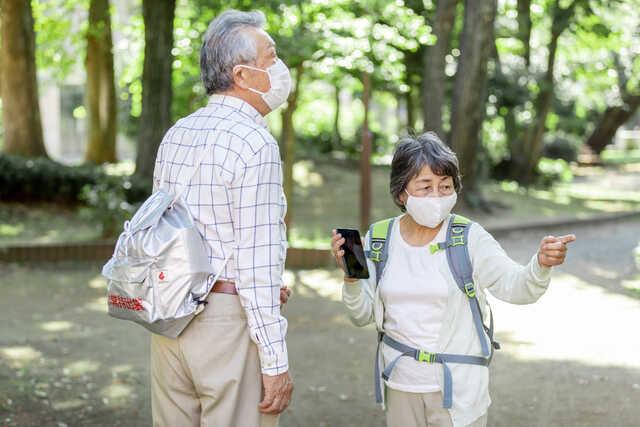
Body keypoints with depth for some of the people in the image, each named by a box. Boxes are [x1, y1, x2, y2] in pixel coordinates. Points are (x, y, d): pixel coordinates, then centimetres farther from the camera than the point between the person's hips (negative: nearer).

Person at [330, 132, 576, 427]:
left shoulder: (468, 238, -10)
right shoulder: (378, 240, -2)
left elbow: (514, 286, -19)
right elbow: (363, 315, 1)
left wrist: (541, 264, -39)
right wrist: (351, 275, -17)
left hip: (459, 385, -2)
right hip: (400, 383, 3)